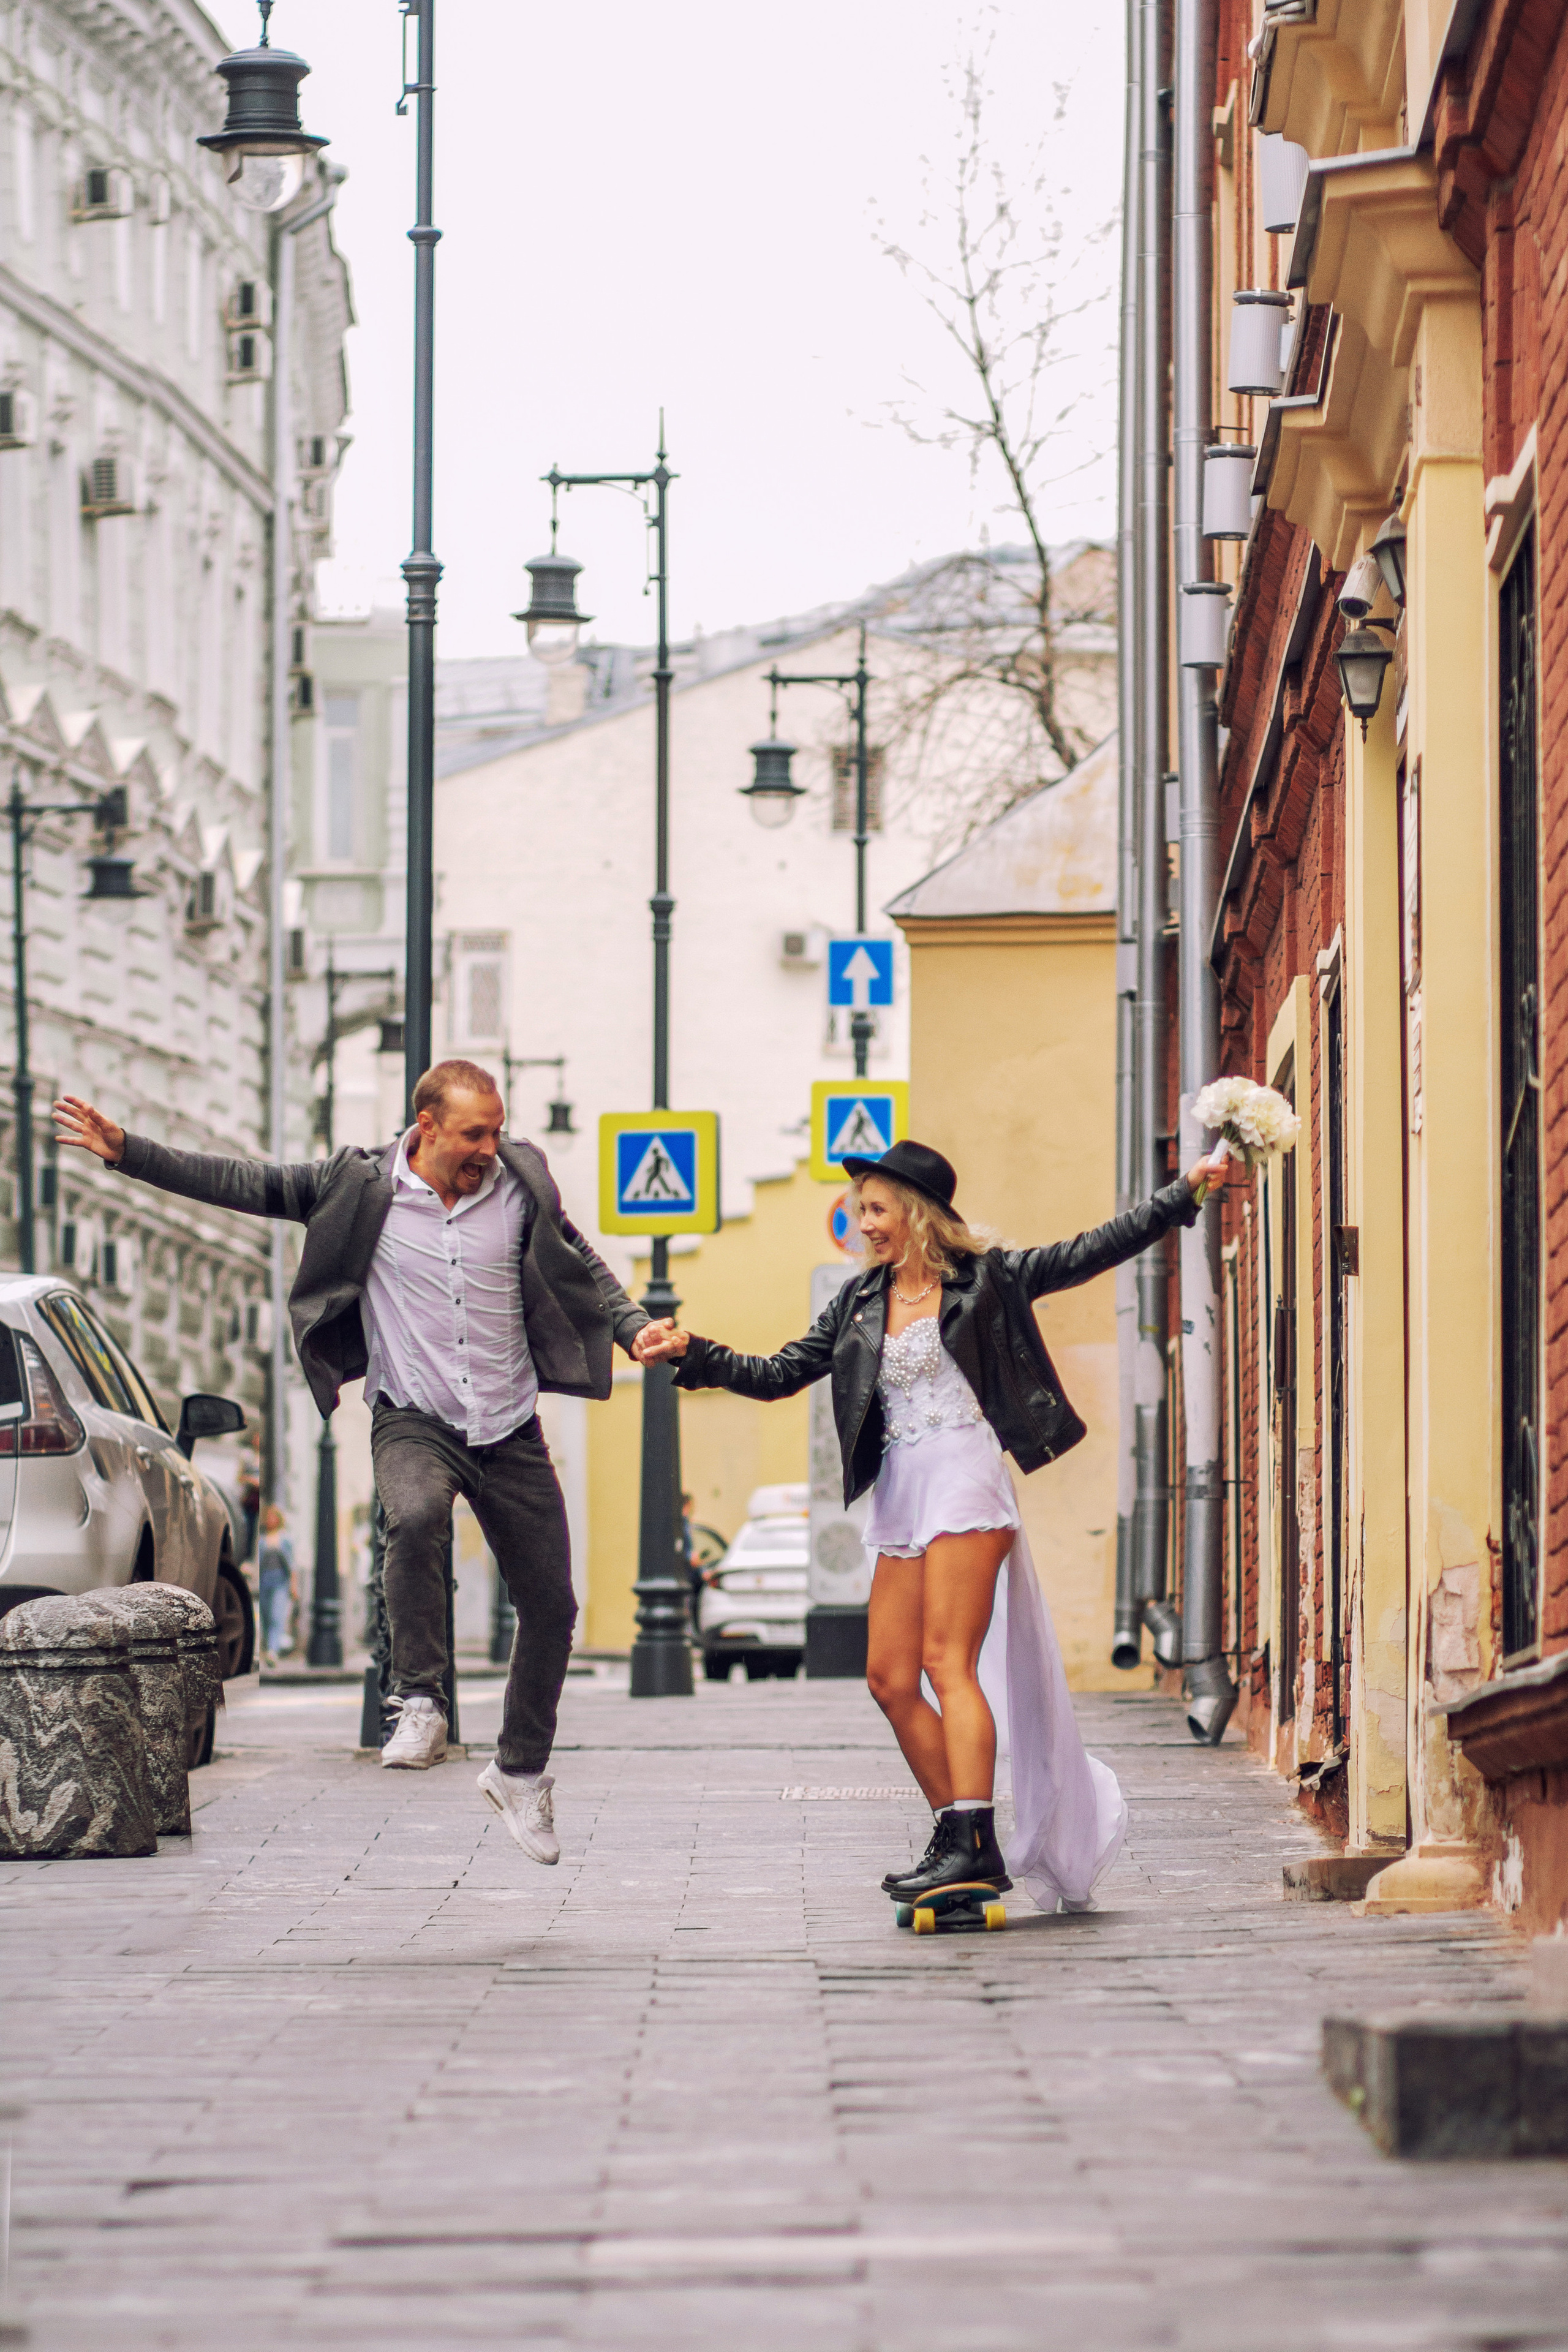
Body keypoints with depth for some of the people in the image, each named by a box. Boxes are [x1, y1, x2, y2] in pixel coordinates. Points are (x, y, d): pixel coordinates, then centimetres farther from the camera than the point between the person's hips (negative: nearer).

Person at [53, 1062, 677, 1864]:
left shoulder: (520, 1183, -1)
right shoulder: (362, 1185, -6)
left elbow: (582, 1267, 12)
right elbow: (243, 1186, -1)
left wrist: (634, 1328, -4)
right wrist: (126, 1153, -6)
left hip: (510, 1430, 3)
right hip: (413, 1419, -3)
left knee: (550, 1608, 6)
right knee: (415, 1517, -37)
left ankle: (520, 1773, 26)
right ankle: (420, 1706, -25)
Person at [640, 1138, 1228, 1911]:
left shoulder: (983, 1280, 1)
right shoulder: (859, 1304, 15)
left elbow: (1090, 1252, 1)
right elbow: (779, 1374, 17)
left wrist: (1184, 1194, -4)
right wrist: (693, 1354, 6)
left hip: (964, 1477, -7)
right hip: (901, 1495, 7)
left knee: (948, 1664, -16)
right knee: (890, 1678, 1)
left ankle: (974, 1846, -21)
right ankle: (959, 1840, 9)